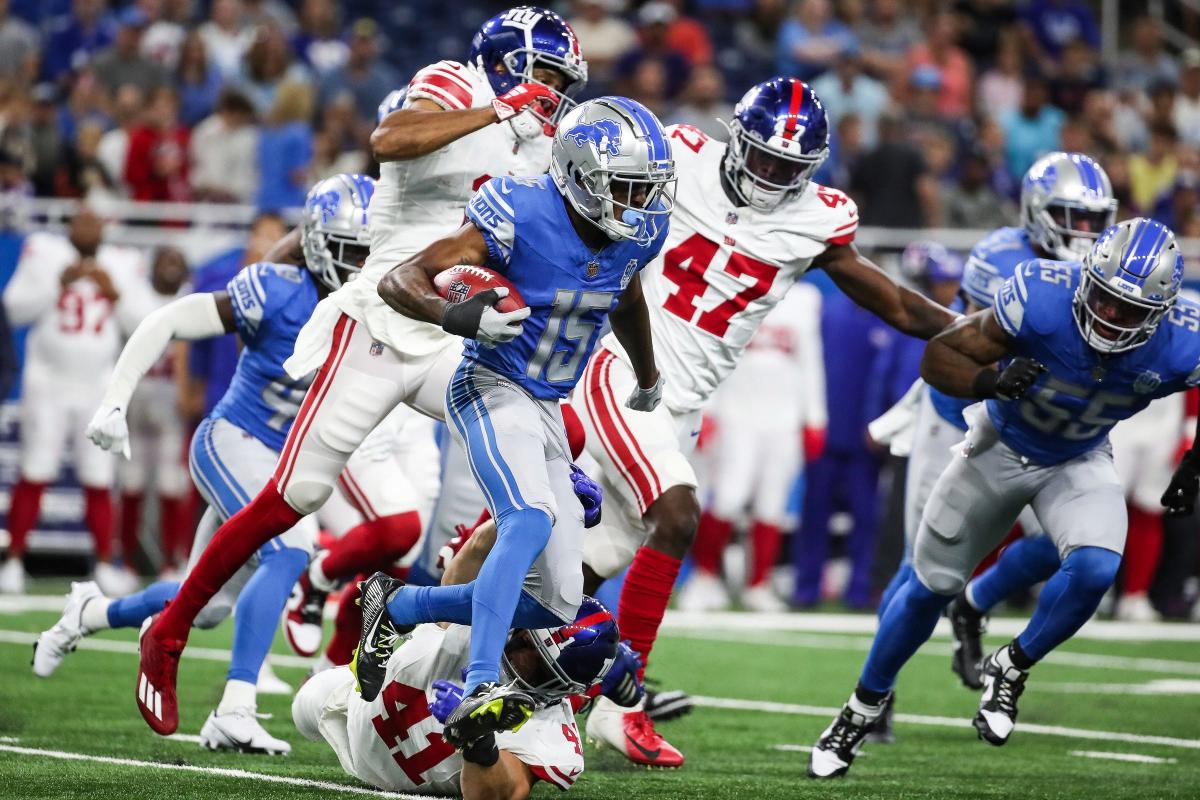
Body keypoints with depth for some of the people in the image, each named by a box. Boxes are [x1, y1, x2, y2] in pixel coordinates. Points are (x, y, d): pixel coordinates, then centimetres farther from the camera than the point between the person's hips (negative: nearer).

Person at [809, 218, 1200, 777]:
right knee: (932, 585, 10)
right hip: (1001, 446, -1)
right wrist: (991, 382, -45)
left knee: (1095, 568, -27)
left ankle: (1011, 670, 0)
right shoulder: (1043, 298, -36)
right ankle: (864, 706, 34)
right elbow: (939, 357, -26)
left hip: (1080, 463, 1)